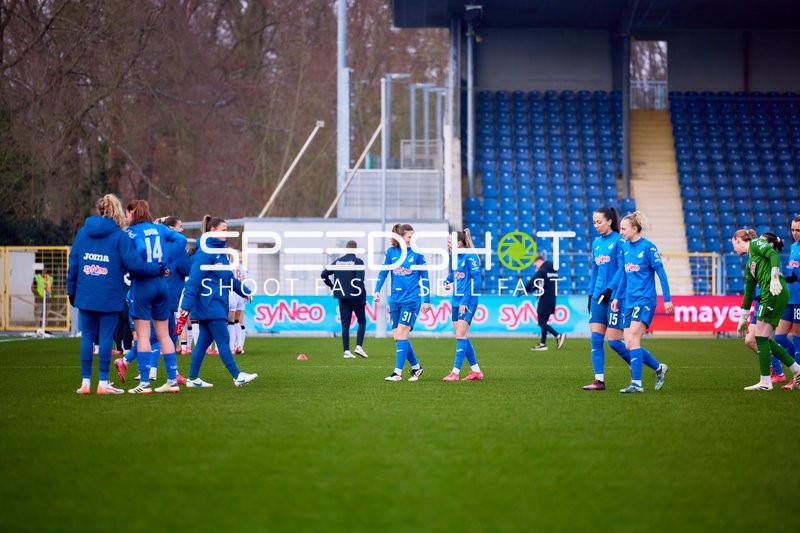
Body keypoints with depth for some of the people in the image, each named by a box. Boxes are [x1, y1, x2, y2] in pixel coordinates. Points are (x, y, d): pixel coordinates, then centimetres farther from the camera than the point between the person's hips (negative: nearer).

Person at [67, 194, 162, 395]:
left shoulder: (82, 233, 7)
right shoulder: (120, 236, -5)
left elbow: (73, 264, 8)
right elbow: (133, 264, -12)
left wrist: (71, 291, 16)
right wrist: (158, 269, 0)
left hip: (85, 295, 3)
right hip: (109, 297, -3)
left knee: (87, 336, 9)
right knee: (106, 337, 1)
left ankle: (85, 382, 8)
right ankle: (103, 383, 3)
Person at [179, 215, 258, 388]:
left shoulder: (220, 251, 13)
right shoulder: (205, 252, -15)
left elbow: (229, 276, 23)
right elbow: (194, 280, -19)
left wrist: (244, 291, 21)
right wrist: (187, 304, -22)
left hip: (217, 304, 9)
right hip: (209, 304, -9)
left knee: (204, 340, 10)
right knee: (223, 340, -6)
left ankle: (193, 378, 14)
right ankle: (237, 376, -3)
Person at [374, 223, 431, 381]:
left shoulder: (417, 253, -2)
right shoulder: (391, 252, 4)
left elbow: (424, 277, 2)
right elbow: (383, 272, 9)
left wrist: (426, 300, 1)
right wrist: (377, 290, -4)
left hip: (412, 299, -4)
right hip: (395, 300, 4)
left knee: (401, 334, -12)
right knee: (397, 336, 5)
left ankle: (398, 373, -11)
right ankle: (416, 367, 22)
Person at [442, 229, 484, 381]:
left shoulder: (470, 257, -13)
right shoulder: (455, 257, 11)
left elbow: (476, 279, -17)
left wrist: (465, 301, -19)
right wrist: (447, 281, 9)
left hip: (468, 301, -9)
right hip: (457, 300, 9)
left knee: (461, 335, -13)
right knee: (463, 337, 10)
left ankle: (455, 372, -14)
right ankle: (476, 371, 18)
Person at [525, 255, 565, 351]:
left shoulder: (542, 271, -11)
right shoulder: (553, 271, 14)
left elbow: (531, 282, -11)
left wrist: (525, 290, 6)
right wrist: (532, 289, 22)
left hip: (544, 300, -8)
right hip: (552, 300, 8)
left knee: (541, 323, -6)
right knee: (544, 322, 14)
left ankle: (558, 336, -20)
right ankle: (543, 344, 14)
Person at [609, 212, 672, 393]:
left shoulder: (648, 247, -11)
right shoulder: (625, 247, 9)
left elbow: (661, 273, -10)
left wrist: (667, 300, -13)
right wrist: (616, 297, 17)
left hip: (645, 300, -7)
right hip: (629, 301, 7)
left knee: (632, 341, -18)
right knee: (629, 345, 3)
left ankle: (636, 383, -15)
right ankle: (659, 368, 23)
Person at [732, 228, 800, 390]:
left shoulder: (756, 243, 4)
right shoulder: (750, 262, 28)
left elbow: (774, 254, -14)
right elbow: (749, 291, 31)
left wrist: (774, 277, -27)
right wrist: (743, 319, 33)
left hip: (775, 291, -9)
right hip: (769, 295, 9)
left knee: (761, 337, -7)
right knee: (764, 339, 8)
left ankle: (765, 382, -4)